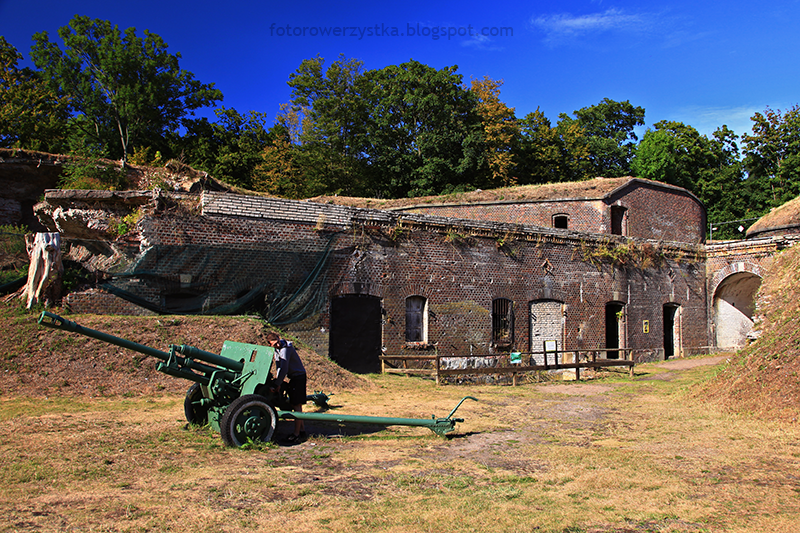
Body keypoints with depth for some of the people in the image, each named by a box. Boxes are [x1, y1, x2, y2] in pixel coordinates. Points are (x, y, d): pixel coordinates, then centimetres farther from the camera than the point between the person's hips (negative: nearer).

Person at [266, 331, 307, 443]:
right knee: (293, 404, 13)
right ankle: (302, 429, 22)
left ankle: (297, 434, -5)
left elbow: (284, 369, -24)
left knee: (297, 405, -8)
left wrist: (278, 384, -20)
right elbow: (278, 367, 10)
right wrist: (277, 381, 0)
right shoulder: (277, 349, 6)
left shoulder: (285, 349, -22)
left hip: (299, 376, -9)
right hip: (293, 378, 9)